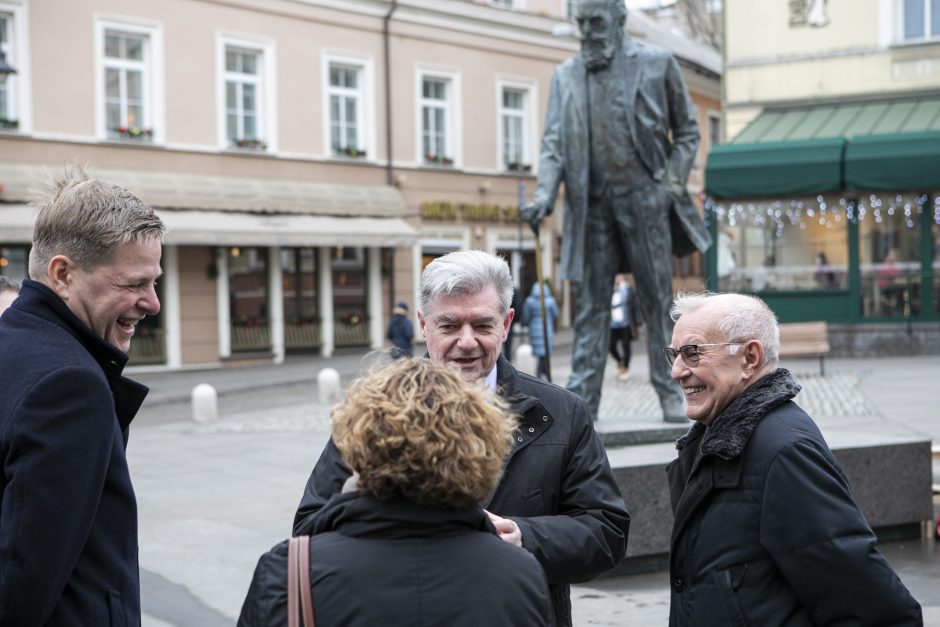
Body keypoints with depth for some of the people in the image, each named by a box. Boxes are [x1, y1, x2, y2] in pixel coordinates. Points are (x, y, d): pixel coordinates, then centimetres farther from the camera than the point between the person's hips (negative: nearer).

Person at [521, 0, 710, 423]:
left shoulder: (656, 64, 4)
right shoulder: (566, 76, 10)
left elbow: (686, 130, 8)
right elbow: (554, 142, 4)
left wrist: (672, 182, -5)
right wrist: (545, 193, -11)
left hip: (643, 197, -2)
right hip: (592, 202, 2)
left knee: (657, 299, 3)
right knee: (591, 303, 1)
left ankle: (669, 392, 10)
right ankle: (582, 397, 1)